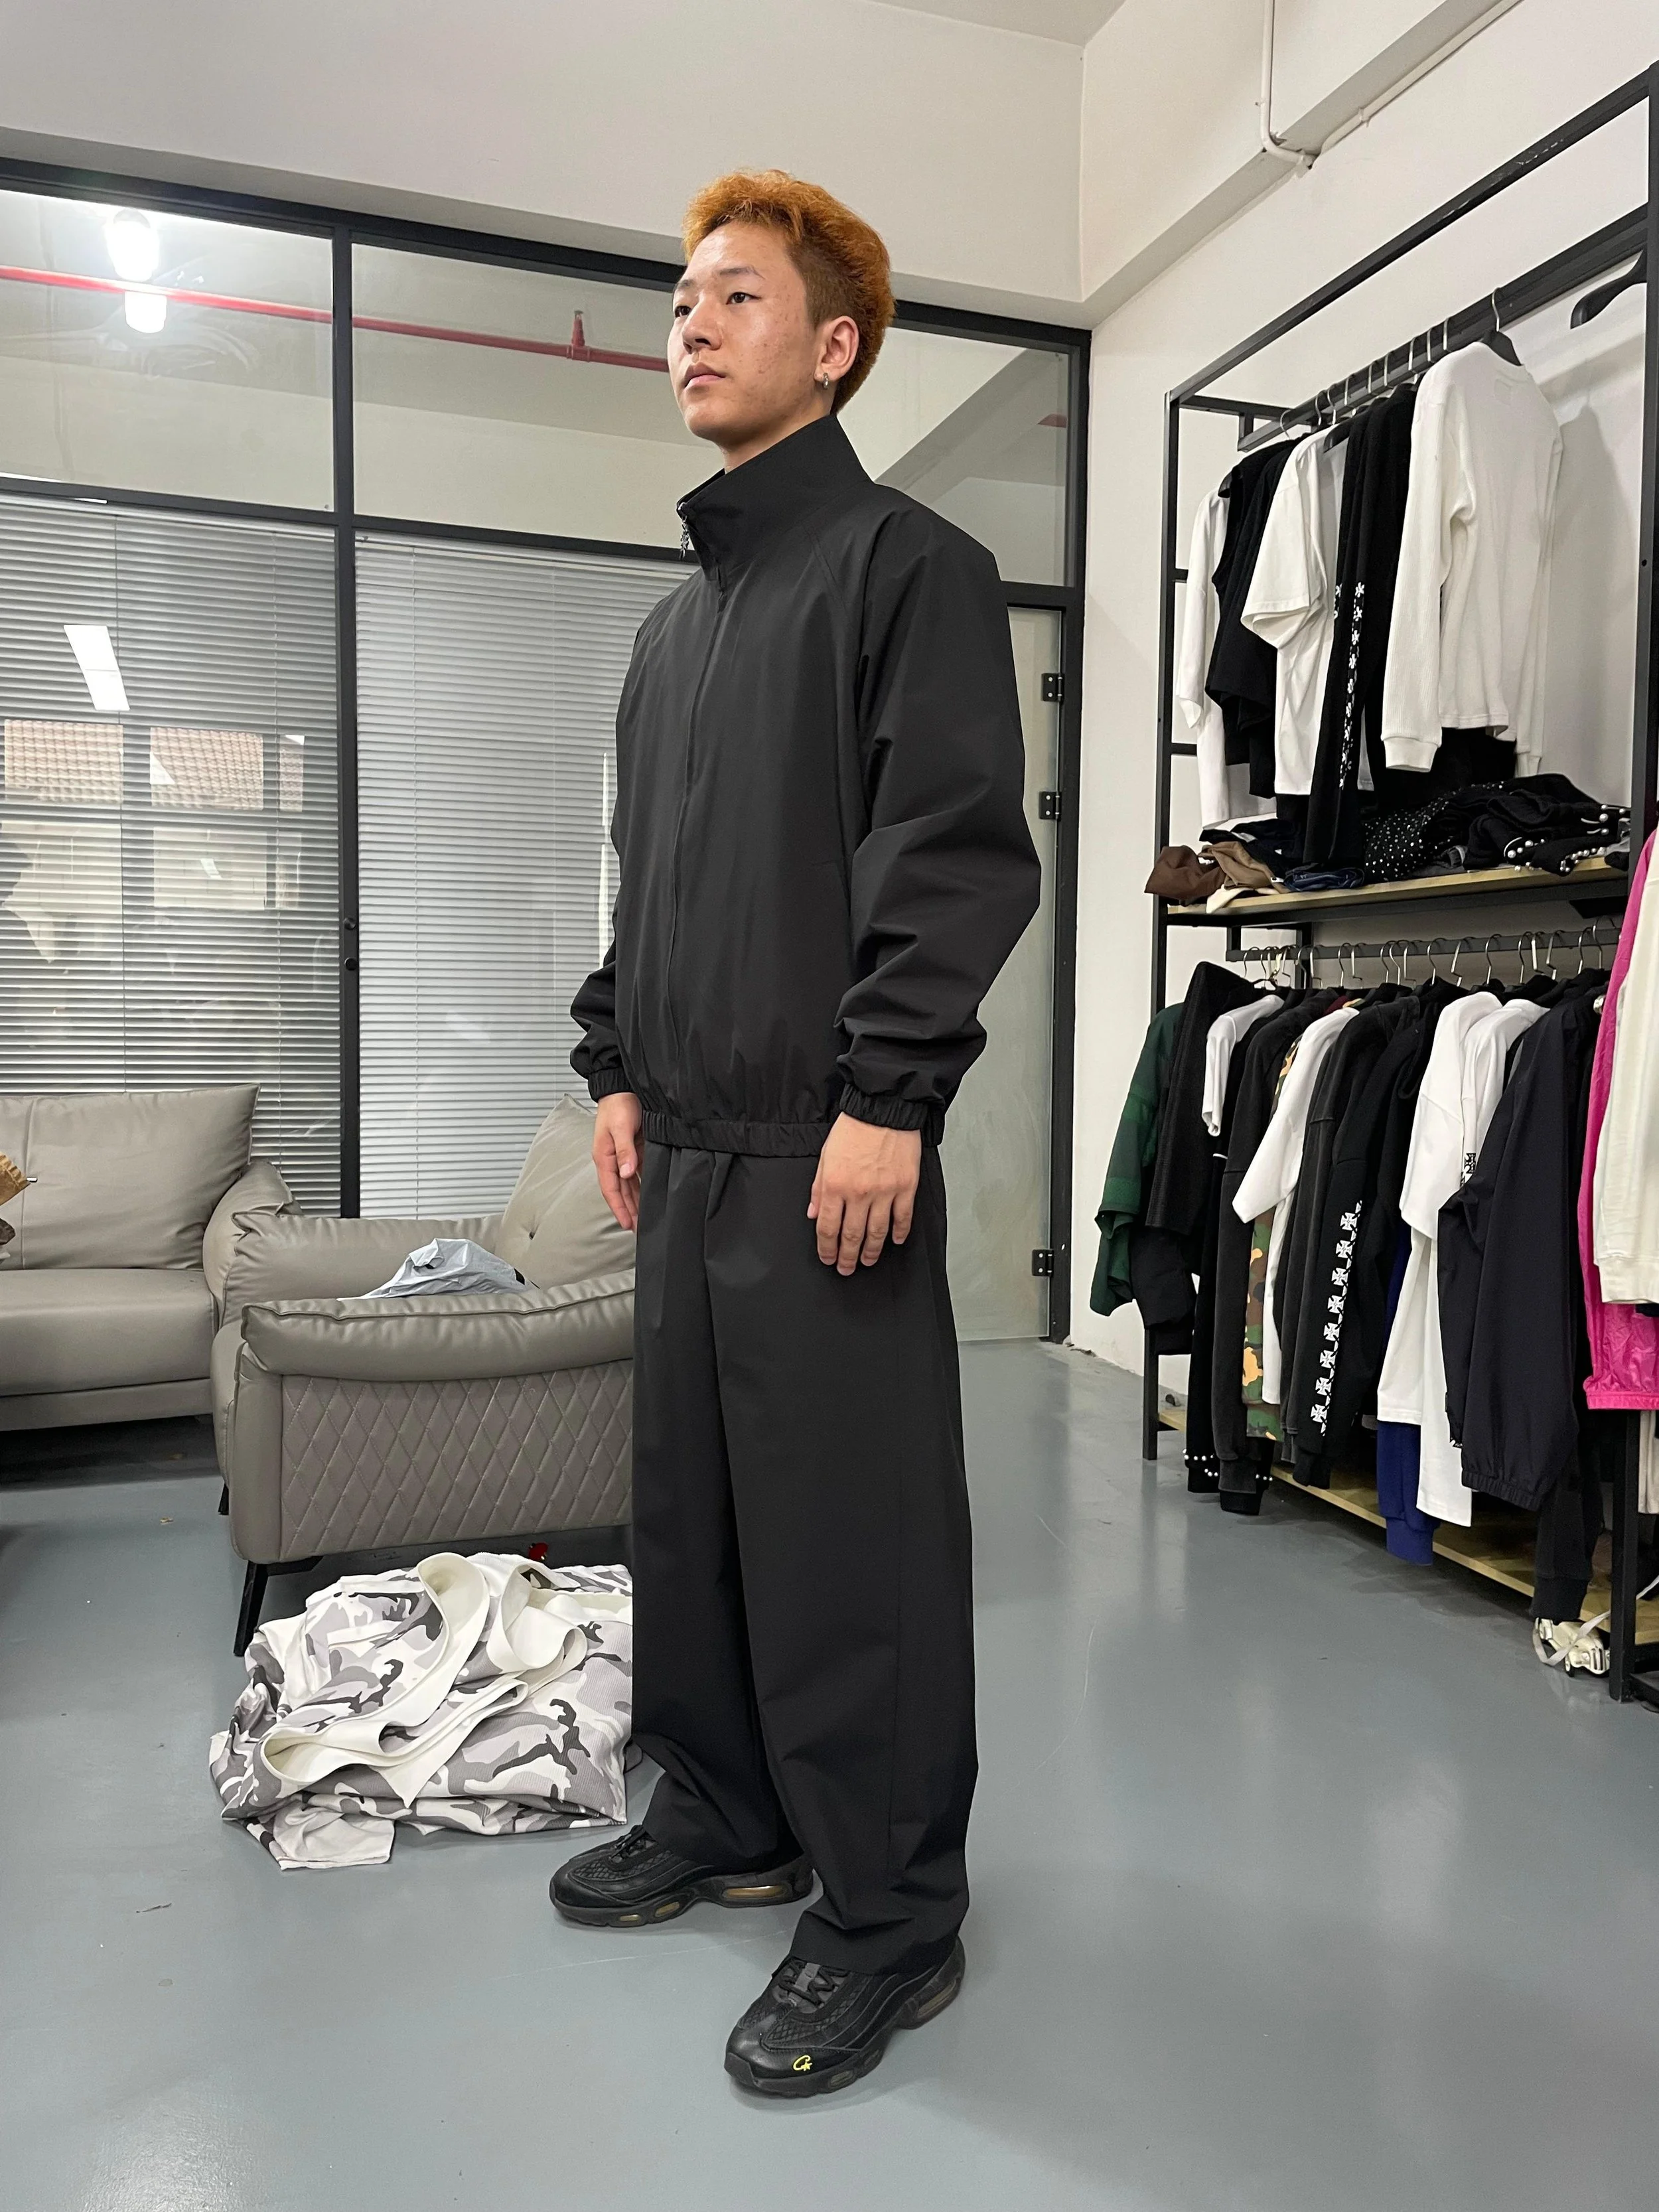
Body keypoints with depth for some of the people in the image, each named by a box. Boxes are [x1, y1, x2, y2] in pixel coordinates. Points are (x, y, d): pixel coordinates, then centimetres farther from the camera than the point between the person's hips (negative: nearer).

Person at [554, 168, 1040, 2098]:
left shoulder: (908, 565, -2)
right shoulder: (675, 621, 22)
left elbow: (963, 851, -13)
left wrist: (887, 1098, -19)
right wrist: (618, 1065, 15)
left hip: (827, 1147, -8)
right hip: (683, 1143, 9)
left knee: (849, 1532, -2)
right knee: (688, 1499, 15)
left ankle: (890, 1917, 15)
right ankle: (725, 1817, 33)